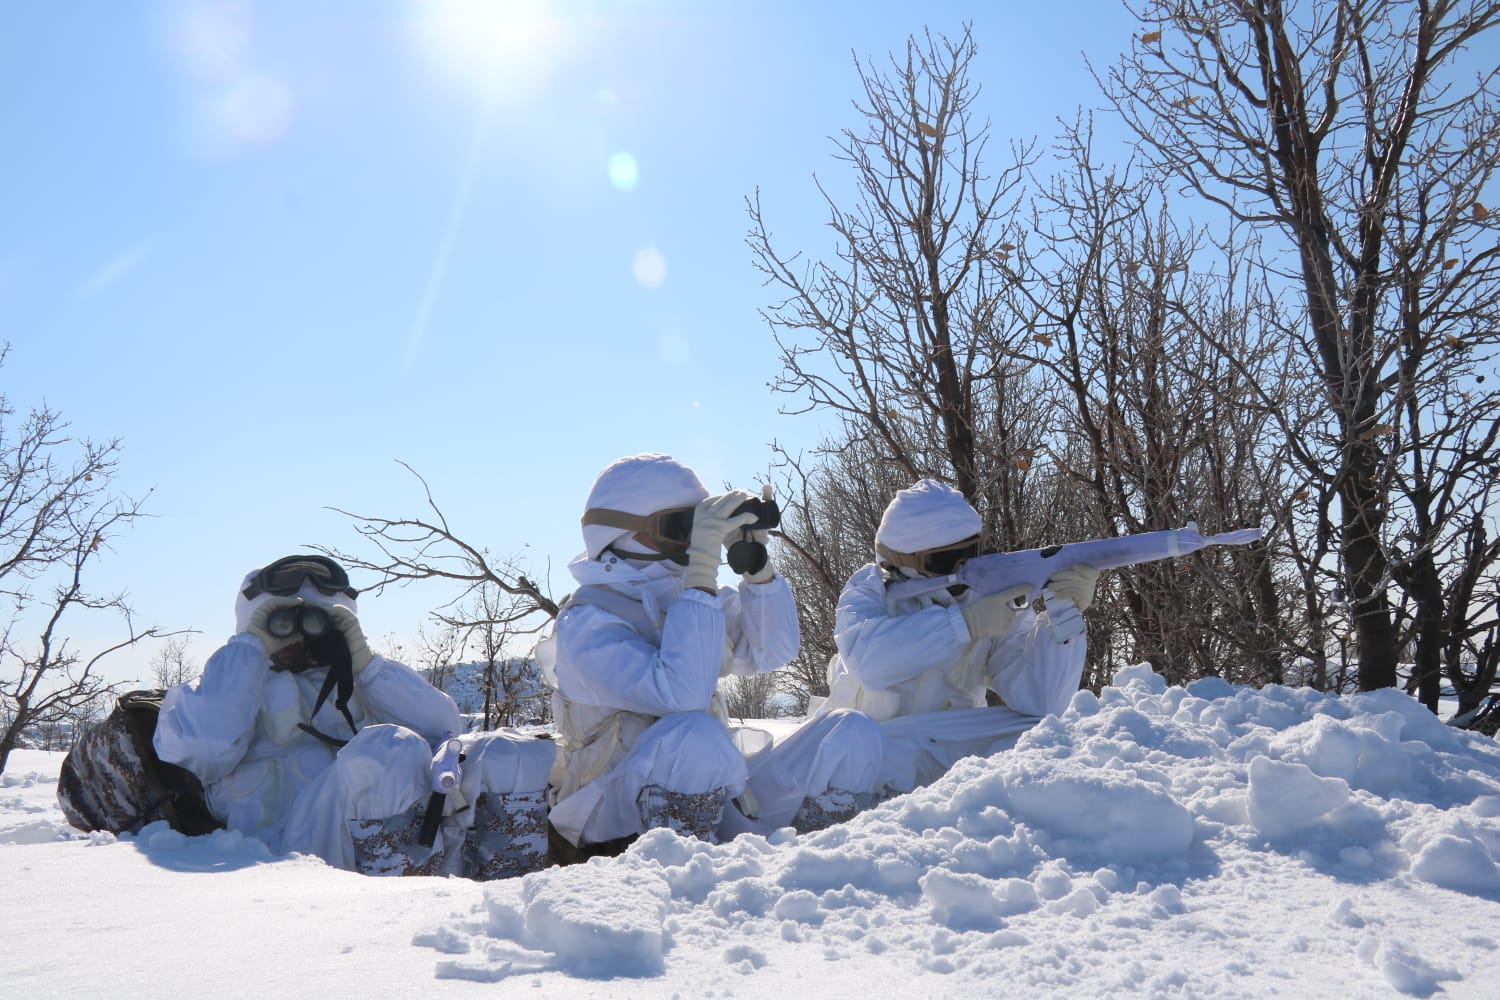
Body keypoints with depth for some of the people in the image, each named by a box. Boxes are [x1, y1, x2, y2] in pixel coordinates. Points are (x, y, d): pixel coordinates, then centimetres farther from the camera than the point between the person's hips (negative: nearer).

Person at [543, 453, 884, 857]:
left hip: (712, 793, 7)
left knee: (853, 735, -6)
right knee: (697, 734, -39)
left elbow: (771, 652, 7)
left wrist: (755, 563, -5)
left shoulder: (684, 596, 9)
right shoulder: (586, 622, -15)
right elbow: (681, 694, -30)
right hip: (617, 821, -7)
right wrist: (702, 575, -30)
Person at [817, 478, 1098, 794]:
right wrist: (965, 622, -35)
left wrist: (1065, 614, -31)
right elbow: (866, 658, -32)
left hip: (946, 754, 3)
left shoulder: (998, 598, -6)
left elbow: (1040, 702, -18)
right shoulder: (869, 588, -8)